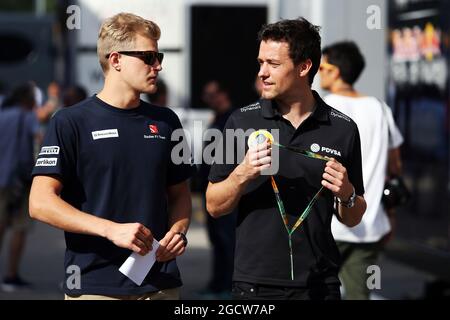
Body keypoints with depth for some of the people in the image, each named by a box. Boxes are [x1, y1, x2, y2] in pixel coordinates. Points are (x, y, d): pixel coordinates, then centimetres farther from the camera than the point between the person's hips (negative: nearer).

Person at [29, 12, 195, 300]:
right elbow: (40, 203, -11)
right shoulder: (71, 123, -4)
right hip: (94, 286, -4)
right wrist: (112, 230, -20)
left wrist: (178, 230, -3)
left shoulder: (165, 122, 11)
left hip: (162, 284, 4)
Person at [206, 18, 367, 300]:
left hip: (318, 284, 0)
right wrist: (242, 174, -16)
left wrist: (346, 194, -13)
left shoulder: (343, 129, -1)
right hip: (255, 284, 0)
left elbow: (352, 219, 8)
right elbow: (214, 206, 0)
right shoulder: (242, 122, -2)